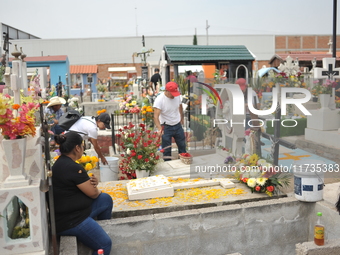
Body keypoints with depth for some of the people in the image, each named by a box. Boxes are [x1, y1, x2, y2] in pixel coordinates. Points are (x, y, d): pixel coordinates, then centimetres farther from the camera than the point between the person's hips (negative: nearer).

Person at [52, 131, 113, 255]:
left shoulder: (60, 163, 7)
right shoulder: (73, 168, -24)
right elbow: (93, 193, -16)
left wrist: (93, 181, -9)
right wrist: (95, 187, 7)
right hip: (70, 222, -10)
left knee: (106, 199, 14)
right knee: (105, 245, -4)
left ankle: (104, 229, 25)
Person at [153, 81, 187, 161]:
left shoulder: (177, 96, -7)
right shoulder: (159, 100, -24)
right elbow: (156, 116, -31)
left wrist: (182, 118, 24)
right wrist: (159, 129, -44)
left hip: (178, 125, 5)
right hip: (166, 127, -5)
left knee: (182, 145, 18)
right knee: (166, 149, 3)